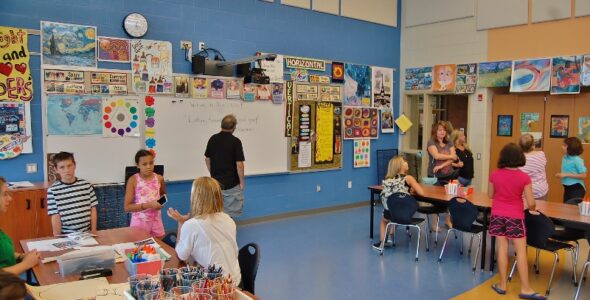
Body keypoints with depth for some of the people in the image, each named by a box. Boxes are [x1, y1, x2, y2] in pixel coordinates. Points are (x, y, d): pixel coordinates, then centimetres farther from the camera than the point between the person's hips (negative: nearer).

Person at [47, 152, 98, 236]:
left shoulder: (86, 185, 1)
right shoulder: (53, 190, -4)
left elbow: (93, 210, 5)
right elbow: (55, 217, -2)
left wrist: (93, 232, 2)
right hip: (66, 235, -1)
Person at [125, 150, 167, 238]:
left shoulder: (159, 178, -1)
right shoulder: (133, 180, -10)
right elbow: (127, 207, -11)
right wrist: (147, 205, -22)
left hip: (156, 220, 3)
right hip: (139, 221, -3)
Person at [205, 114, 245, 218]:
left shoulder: (213, 139, 0)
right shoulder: (235, 141, -16)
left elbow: (207, 159, 10)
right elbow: (239, 164, -17)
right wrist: (241, 182, -5)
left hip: (215, 181, 5)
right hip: (231, 183, -5)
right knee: (232, 212, 6)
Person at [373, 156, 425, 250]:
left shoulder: (387, 179, 9)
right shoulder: (408, 178, -3)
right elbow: (421, 193, -8)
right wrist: (413, 190, 14)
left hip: (389, 213, 2)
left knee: (384, 219, 37)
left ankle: (382, 242, 31)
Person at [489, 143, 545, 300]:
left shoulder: (495, 174, -5)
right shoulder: (524, 177, -12)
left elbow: (490, 195, 8)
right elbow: (530, 203, -9)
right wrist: (532, 209, 12)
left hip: (497, 215, 3)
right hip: (515, 217, -2)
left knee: (502, 248, 8)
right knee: (521, 251, 5)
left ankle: (502, 285, 15)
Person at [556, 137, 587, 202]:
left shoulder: (577, 160, -19)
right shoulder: (565, 158, 4)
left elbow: (583, 176, -20)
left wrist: (566, 175, -22)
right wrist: (560, 175, 1)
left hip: (576, 188, -8)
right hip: (567, 188, 8)